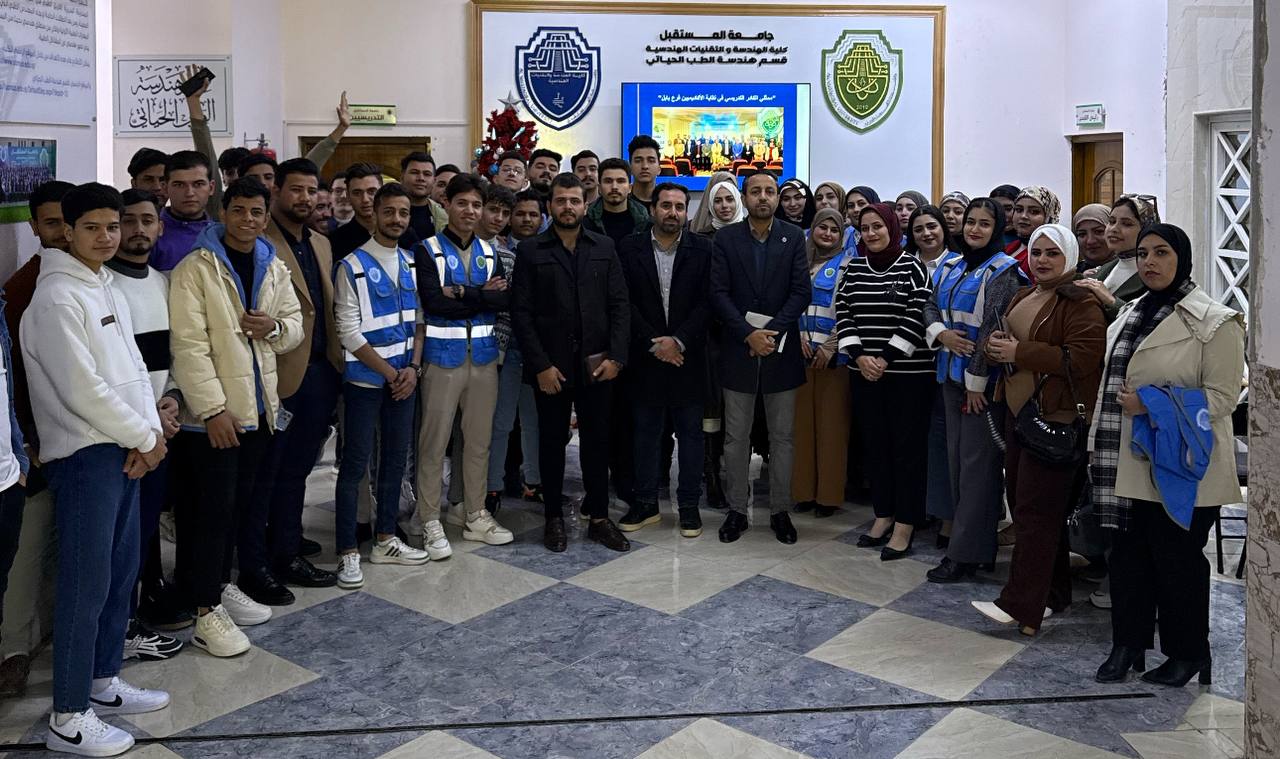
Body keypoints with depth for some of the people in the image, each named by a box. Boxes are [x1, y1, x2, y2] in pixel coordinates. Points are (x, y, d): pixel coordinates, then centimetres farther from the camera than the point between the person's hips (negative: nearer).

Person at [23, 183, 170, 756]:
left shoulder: (108, 291, 14)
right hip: (83, 455, -9)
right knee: (86, 585, -4)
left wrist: (147, 433, -2)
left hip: (124, 451, 9)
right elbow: (83, 390, -19)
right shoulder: (56, 298, -14)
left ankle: (102, 683, 30)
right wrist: (144, 437, -10)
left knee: (121, 573, 15)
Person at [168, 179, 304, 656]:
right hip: (215, 410, -6)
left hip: (259, 405, 6)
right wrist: (214, 409, -20)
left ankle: (222, 586, 29)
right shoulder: (195, 269, -9)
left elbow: (295, 327, 15)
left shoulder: (274, 268, 10)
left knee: (241, 504, 14)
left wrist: (274, 328, -9)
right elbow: (189, 345, -15)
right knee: (216, 507, -3)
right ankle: (207, 613, 6)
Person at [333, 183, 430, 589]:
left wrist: (413, 368, -6)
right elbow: (349, 332, -12)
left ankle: (385, 539, 25)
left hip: (403, 378, 6)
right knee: (355, 464, -1)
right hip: (364, 380, -6)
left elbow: (418, 321, 9)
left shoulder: (412, 264, 8)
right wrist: (389, 373, -11)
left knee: (396, 458, 12)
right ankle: (348, 552, 8)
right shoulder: (352, 266, -8)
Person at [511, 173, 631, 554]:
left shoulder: (604, 247, 7)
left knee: (597, 441, 8)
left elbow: (619, 305, 3)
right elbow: (522, 312, -4)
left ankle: (599, 517, 20)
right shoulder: (530, 251, 0)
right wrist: (540, 365, -11)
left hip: (596, 363, 2)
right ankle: (554, 517, 21)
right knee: (552, 442, 9)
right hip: (550, 366, -1)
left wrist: (616, 357, -7)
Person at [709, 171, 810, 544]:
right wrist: (748, 334, -15)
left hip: (781, 348, 0)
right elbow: (719, 293, -5)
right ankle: (737, 509, 17)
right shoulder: (726, 237, 2)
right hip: (738, 348, 0)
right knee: (736, 437, 6)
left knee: (782, 437, 7)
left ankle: (780, 510, 18)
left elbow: (801, 292, -4)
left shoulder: (793, 237, 2)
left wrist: (771, 331, -15)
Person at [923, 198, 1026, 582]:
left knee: (977, 462, -3)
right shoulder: (950, 267, 13)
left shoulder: (1002, 272, -9)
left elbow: (993, 329, -15)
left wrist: (976, 380, -16)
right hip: (952, 374, 7)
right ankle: (963, 535, 23)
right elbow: (931, 308, 14)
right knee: (956, 457, 12)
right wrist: (941, 334, -9)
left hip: (984, 379, -7)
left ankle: (967, 552, 2)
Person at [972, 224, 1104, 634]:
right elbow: (1007, 342, 28)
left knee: (1036, 509, -8)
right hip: (1018, 411, 9)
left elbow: (1083, 359, -22)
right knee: (1020, 499, 13)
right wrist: (996, 344, 3)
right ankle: (1053, 593, 25)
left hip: (1057, 417, -9)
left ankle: (1021, 605, -4)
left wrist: (1020, 351, -19)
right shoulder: (1022, 298, 17)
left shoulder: (1081, 303, -11)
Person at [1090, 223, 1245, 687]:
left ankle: (1187, 653, 23)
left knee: (1177, 560, 5)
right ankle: (1128, 644, 24)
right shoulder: (1130, 314, 13)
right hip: (1129, 463, 6)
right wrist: (1103, 447, 15)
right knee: (1129, 554, 11)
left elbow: (1222, 397, -13)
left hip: (1181, 468, -6)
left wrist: (1152, 404, -20)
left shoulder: (1215, 321, -8)